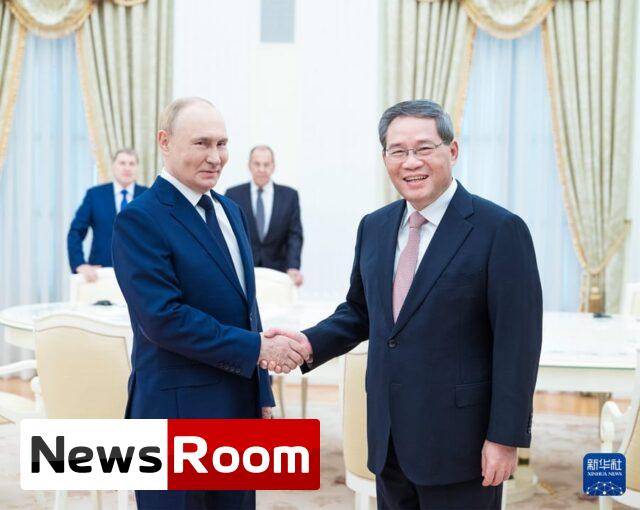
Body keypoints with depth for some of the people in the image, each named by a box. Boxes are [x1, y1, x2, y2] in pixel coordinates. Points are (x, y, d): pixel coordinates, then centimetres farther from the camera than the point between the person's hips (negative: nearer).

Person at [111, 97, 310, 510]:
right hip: (180, 410, -7)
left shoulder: (231, 211, 12)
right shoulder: (140, 220, -13)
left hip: (240, 406, 7)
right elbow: (163, 318, -22)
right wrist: (259, 347, -19)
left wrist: (262, 394, 15)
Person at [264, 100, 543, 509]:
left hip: (459, 440, -5)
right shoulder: (374, 227, 7)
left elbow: (517, 342, -13)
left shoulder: (500, 230, -12)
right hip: (389, 440, 6)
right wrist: (311, 343, -3)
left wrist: (505, 438, -14)